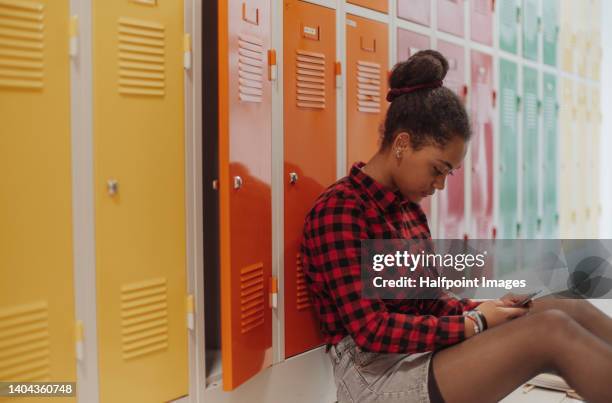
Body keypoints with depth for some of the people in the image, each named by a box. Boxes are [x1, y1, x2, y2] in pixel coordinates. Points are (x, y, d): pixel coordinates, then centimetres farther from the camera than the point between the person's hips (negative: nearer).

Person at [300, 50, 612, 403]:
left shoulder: (408, 208, 13)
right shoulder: (339, 209, -15)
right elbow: (370, 330, -20)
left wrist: (481, 309, -5)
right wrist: (474, 325, -16)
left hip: (422, 354, 8)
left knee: (572, 310, -9)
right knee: (552, 331, -24)